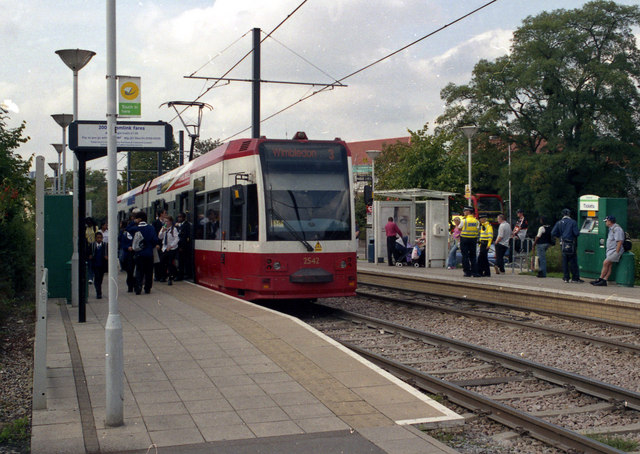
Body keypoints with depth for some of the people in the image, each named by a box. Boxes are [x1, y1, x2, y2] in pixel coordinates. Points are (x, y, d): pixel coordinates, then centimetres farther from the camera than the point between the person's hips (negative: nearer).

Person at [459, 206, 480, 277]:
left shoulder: (464, 220, -9)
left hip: (464, 239, -4)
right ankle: (475, 272, 5)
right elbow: (478, 231, 5)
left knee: (465, 256, 2)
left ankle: (467, 272, -1)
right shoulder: (476, 221, 4)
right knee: (473, 256, 10)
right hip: (473, 239, 4)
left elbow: (459, 228, 3)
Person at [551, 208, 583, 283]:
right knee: (573, 261, 2)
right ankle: (575, 278, 4)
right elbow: (576, 233, -12)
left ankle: (566, 278, 12)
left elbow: (553, 233, 1)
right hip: (571, 245, -3)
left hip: (563, 244, 3)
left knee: (565, 261, 10)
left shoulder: (559, 223, 4)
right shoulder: (573, 222, -8)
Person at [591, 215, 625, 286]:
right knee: (609, 266, 3)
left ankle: (600, 279, -8)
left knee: (605, 263, -13)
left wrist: (616, 252, -23)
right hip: (610, 251, 10)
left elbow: (619, 241, -21)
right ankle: (604, 281, -2)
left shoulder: (617, 229, -15)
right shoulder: (611, 229, 18)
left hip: (615, 251, -10)